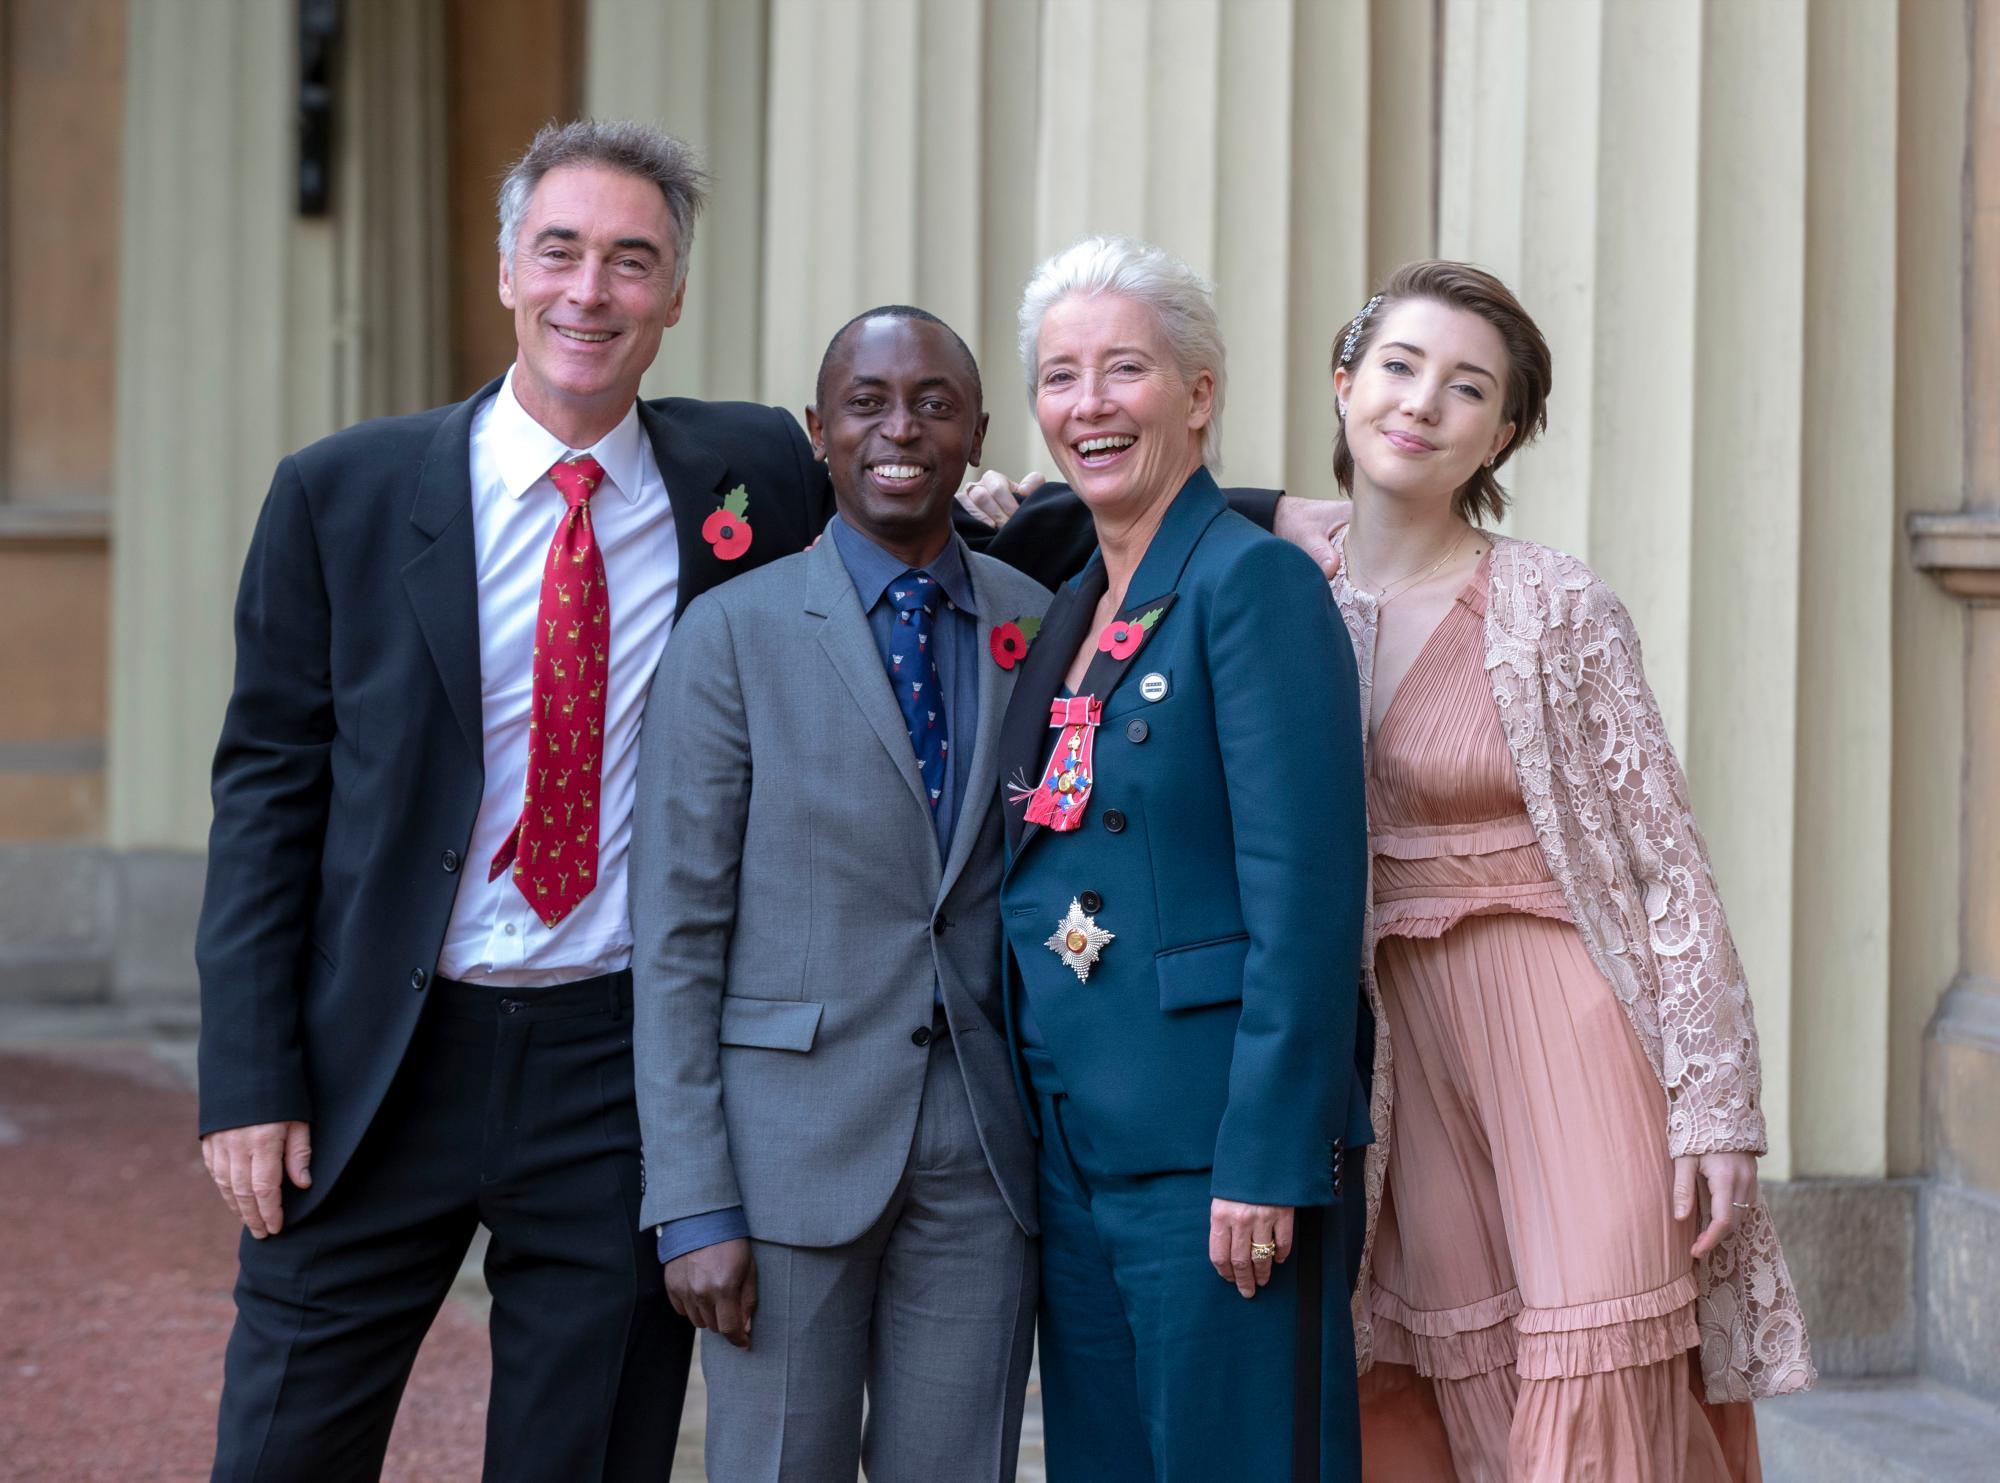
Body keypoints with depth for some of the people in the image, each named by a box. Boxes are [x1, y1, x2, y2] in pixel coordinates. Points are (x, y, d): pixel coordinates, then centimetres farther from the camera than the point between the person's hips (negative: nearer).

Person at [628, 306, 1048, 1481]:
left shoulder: (1044, 626, 8)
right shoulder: (736, 633, -1)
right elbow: (677, 934, -3)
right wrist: (693, 1206, -9)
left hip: (984, 1161, 3)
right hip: (795, 1151, -3)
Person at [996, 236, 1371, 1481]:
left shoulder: (1255, 583, -10)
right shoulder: (1070, 613, 16)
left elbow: (1306, 897, -16)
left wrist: (1267, 1160, -19)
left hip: (1214, 1149, -8)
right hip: (1074, 1150, 8)